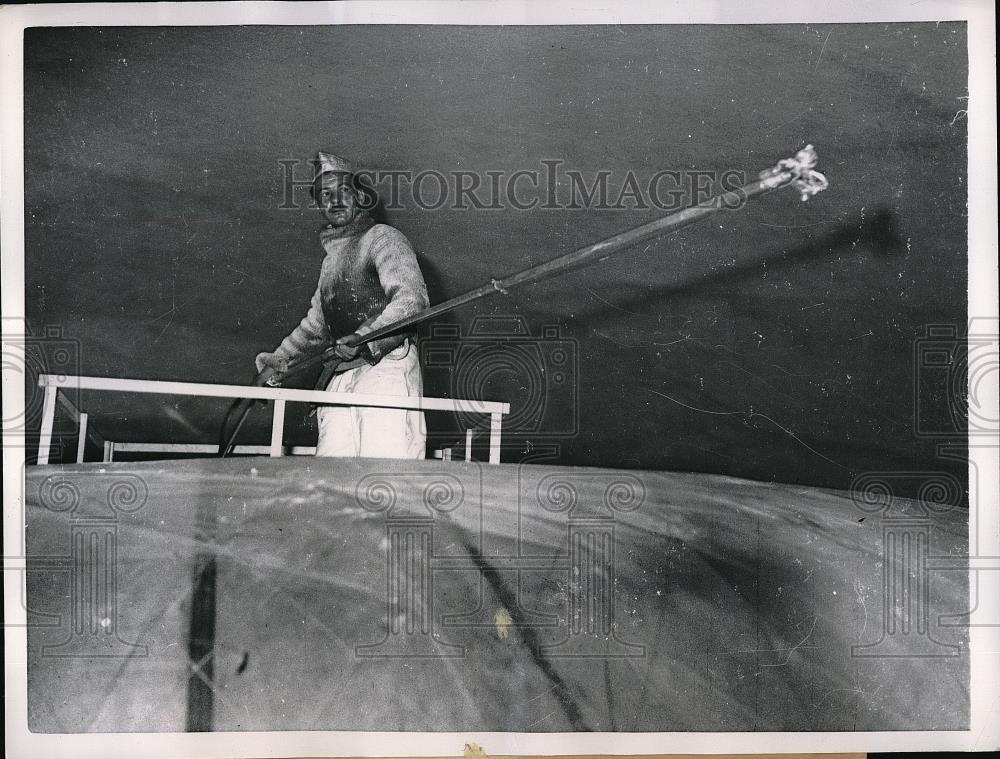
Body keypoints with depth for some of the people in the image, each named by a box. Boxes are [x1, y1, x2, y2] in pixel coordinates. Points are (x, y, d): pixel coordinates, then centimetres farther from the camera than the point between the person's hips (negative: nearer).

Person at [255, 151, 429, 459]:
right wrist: (281, 356, 21)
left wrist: (367, 339, -23)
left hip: (387, 366, -7)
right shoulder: (330, 259, 30)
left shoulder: (381, 238, 5)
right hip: (341, 378, 7)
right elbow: (316, 323, 36)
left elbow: (412, 298, -10)